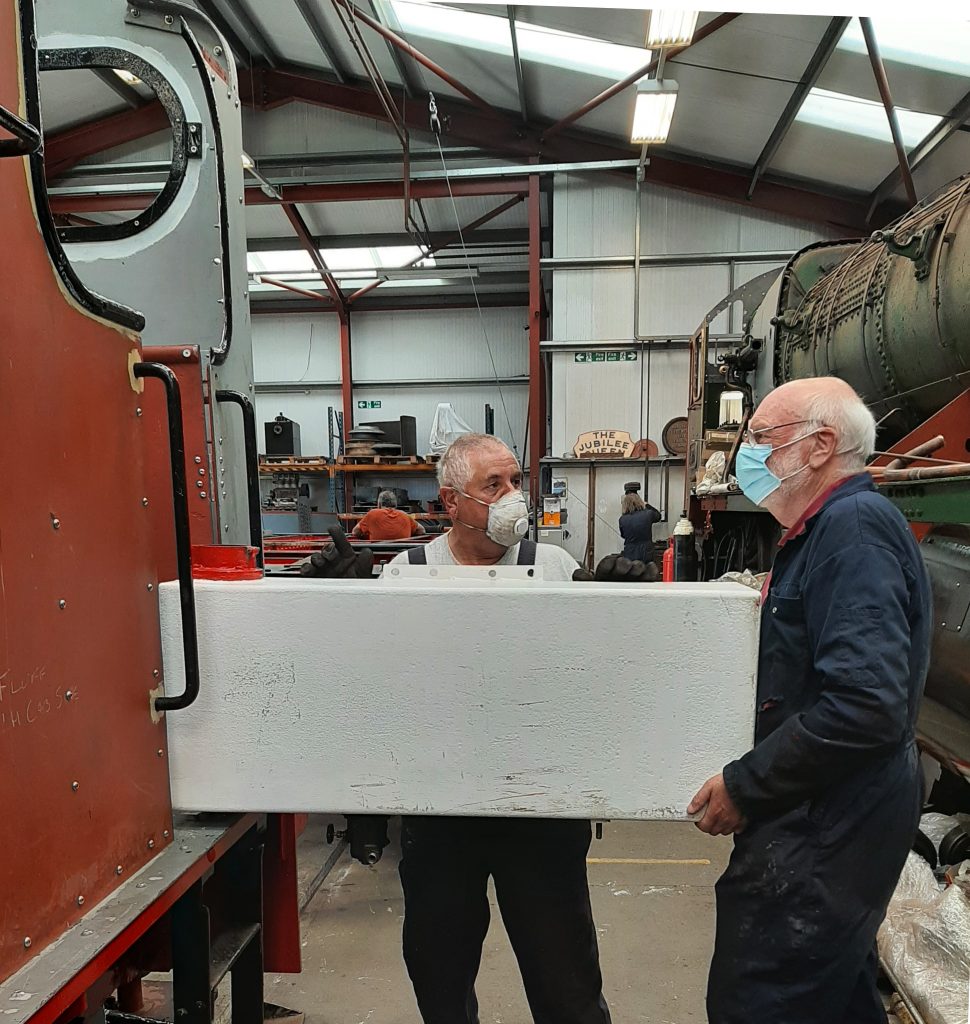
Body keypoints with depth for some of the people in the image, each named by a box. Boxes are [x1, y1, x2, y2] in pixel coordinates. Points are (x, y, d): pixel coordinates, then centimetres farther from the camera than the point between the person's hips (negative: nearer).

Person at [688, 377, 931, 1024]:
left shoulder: (854, 528, -20)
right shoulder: (825, 530, 14)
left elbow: (864, 708, -29)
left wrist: (743, 787, -21)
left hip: (824, 830, -10)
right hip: (825, 819, 10)